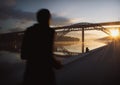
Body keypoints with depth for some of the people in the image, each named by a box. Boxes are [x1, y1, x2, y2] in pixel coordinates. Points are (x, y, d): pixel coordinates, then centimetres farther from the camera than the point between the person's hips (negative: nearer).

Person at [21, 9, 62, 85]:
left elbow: (23, 55, 4)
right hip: (44, 71, -4)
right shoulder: (49, 31, -10)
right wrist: (56, 64, 1)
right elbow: (47, 55, -19)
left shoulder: (28, 31, 6)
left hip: (30, 70, 5)